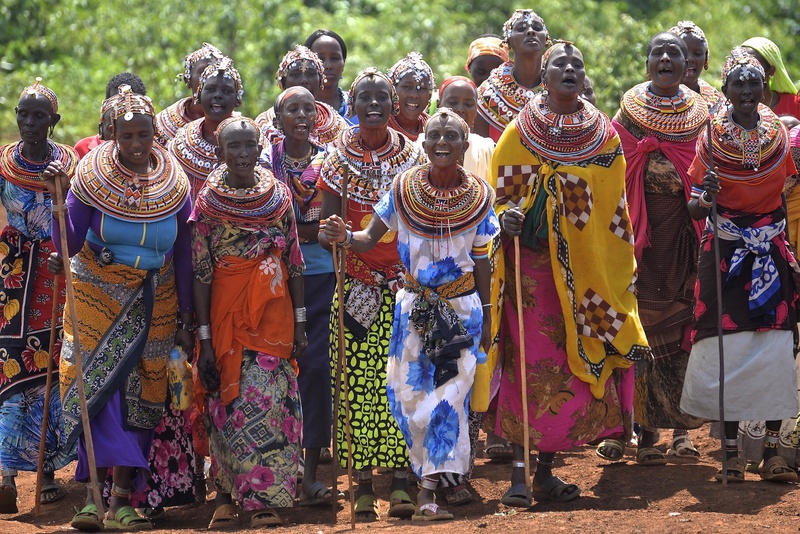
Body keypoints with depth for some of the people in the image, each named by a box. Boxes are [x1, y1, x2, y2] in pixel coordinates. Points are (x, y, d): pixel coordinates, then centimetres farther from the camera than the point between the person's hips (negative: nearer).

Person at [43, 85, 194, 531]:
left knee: (140, 396, -1)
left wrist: (186, 320, 4)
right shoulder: (92, 178, -9)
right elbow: (67, 247, -9)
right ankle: (96, 495, -14)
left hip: (154, 304, 2)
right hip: (97, 295, -2)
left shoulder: (175, 184, -3)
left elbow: (183, 258, 4)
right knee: (95, 387, -13)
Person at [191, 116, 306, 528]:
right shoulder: (207, 203, -3)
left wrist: (299, 323, 3)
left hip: (274, 315, 1)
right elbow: (200, 273, -4)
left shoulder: (279, 196, 4)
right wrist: (204, 339, -8)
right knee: (230, 404, 0)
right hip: (226, 315, -1)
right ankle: (226, 495, 11)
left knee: (272, 403, -4)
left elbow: (294, 263, 8)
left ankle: (264, 500, 1)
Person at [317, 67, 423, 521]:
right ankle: (363, 484, 0)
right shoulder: (339, 159, 3)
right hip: (356, 283, 0)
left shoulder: (412, 158, 4)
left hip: (404, 282, 0)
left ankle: (401, 482, -3)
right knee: (356, 381, -5)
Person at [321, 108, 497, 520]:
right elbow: (370, 238, -4)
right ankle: (432, 470, 21)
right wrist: (345, 237, -26)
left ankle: (428, 492, -11)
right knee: (408, 393, 0)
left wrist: (486, 317, 7)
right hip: (414, 302, 1)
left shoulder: (478, 196, -6)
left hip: (462, 305, -1)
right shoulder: (404, 188, -6)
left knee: (449, 393, -9)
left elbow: (481, 261, 3)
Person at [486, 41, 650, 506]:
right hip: (534, 262, -3)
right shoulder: (521, 132, 2)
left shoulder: (604, 135, 8)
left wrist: (623, 268, 9)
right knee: (531, 362, -10)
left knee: (581, 359, 3)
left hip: (588, 268, 3)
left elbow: (616, 207, 12)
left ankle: (547, 469, 12)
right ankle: (520, 472, -9)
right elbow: (499, 193, 3)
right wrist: (506, 217, -19)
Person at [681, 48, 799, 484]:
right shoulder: (711, 139, -3)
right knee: (727, 348, -7)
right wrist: (706, 197, -25)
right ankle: (731, 452, 1)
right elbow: (695, 210, -3)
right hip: (726, 253, -2)